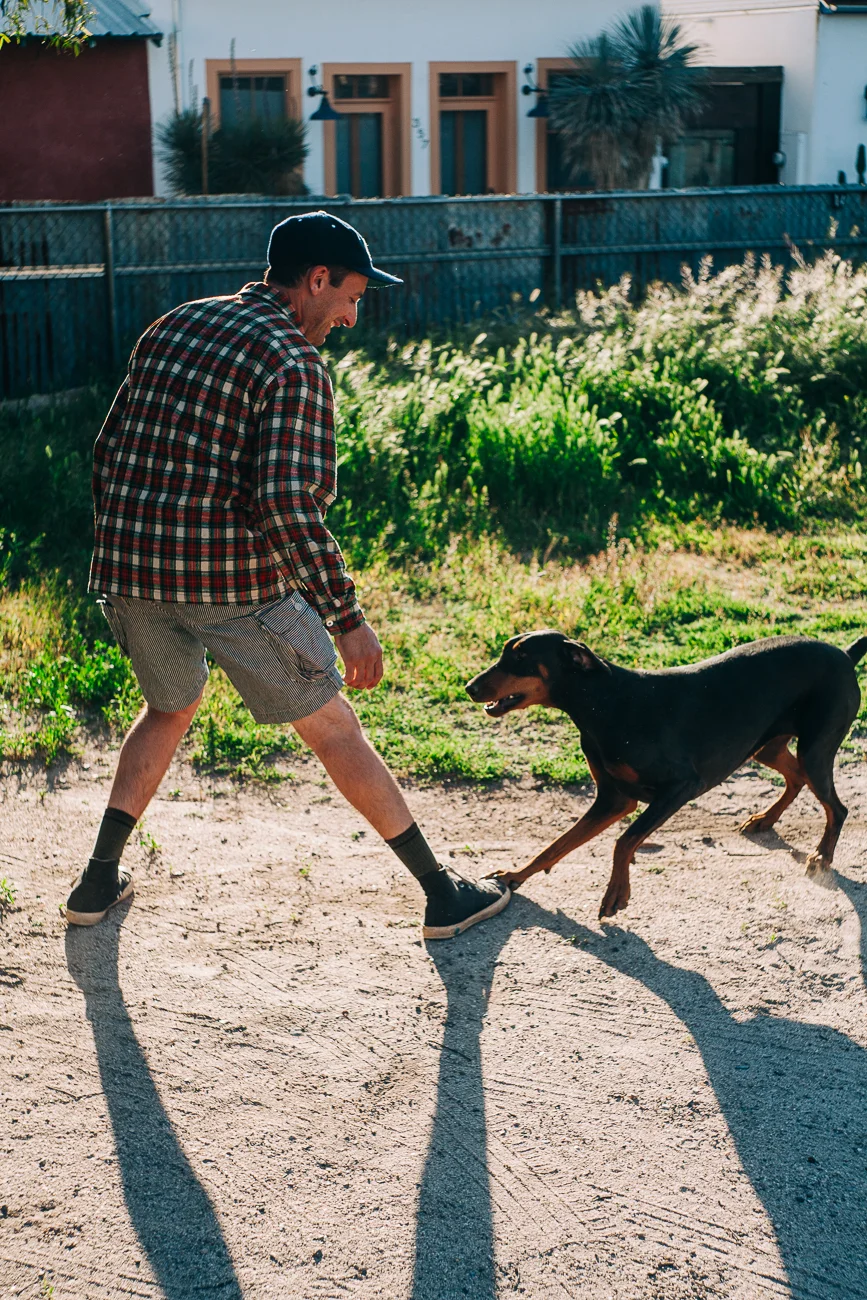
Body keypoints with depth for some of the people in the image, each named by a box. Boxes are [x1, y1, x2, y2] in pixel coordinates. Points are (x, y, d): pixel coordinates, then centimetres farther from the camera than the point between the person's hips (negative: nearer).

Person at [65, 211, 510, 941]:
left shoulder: (170, 329, 14)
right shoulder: (293, 363, -10)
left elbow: (109, 451, 17)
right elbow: (286, 501, -21)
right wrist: (349, 618, -17)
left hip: (132, 574, 7)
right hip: (232, 579, -6)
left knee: (170, 707, 31)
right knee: (334, 731, 7)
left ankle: (99, 881, 30)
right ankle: (444, 895, 16)